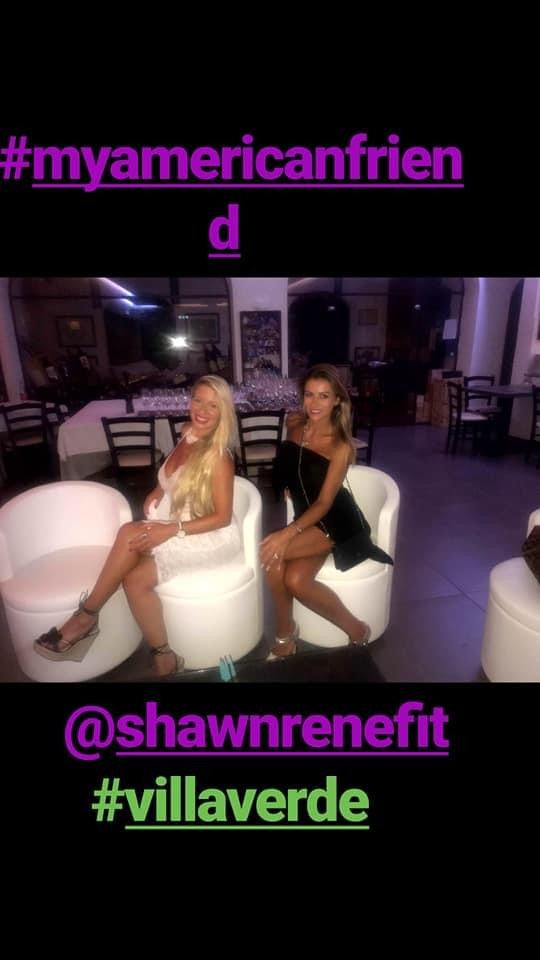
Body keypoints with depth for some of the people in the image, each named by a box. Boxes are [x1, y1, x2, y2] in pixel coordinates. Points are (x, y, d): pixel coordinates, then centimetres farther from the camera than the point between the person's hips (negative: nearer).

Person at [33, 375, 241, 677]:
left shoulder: (218, 457, -19)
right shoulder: (188, 435, 4)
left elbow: (222, 517, -18)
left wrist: (173, 529, -25)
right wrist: (157, 492, 2)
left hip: (211, 536, -7)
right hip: (176, 527, 7)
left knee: (131, 534, -27)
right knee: (136, 578, -18)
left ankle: (87, 615, -6)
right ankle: (164, 657, -2)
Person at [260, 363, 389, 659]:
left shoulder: (340, 445, -15)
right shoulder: (294, 425, 1)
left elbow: (324, 503, -20)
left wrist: (287, 533, -32)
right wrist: (291, 487, 6)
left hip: (335, 522, -4)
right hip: (306, 518, 4)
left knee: (272, 553, -26)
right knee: (296, 581, -26)